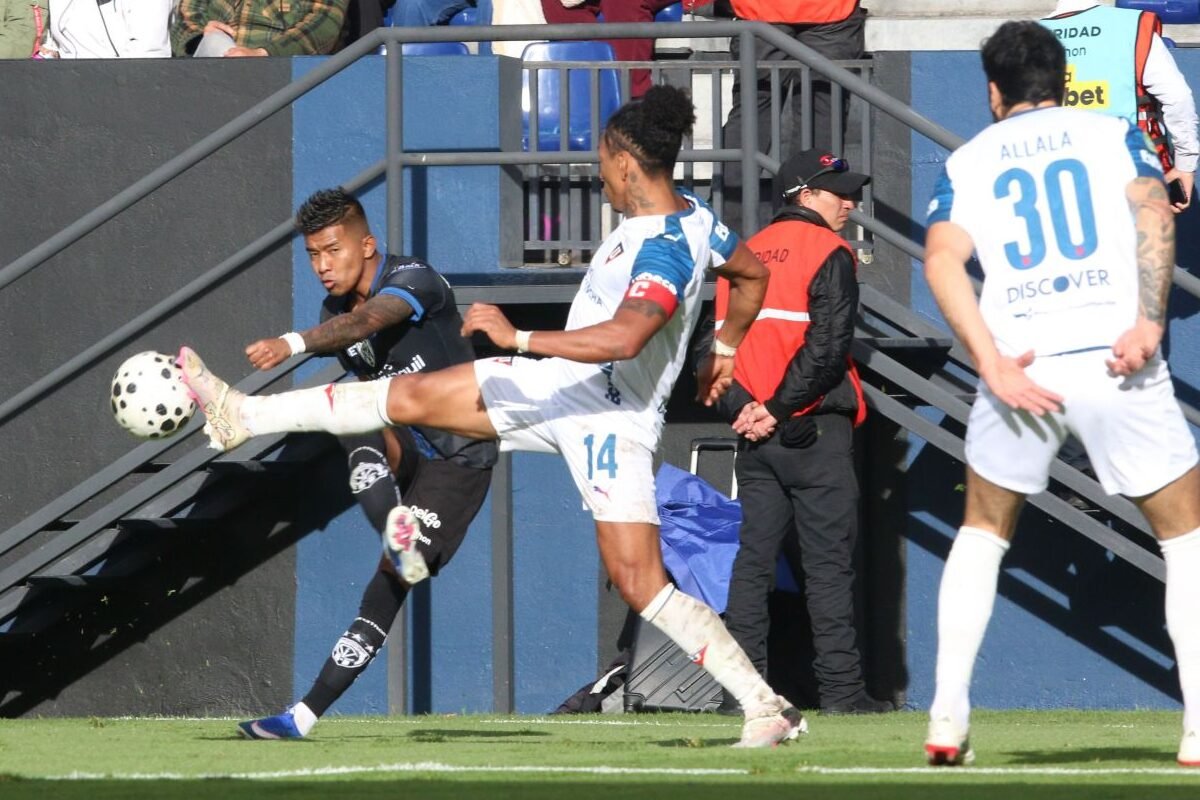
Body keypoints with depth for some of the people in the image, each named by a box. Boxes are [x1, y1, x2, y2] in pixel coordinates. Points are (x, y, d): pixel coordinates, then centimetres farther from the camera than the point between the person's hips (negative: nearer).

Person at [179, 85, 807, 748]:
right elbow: (753, 275, 19)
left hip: (609, 417, -10)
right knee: (411, 397, 11)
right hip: (559, 383, 10)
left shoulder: (664, 250, -27)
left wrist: (519, 338, -35)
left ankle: (768, 708, -4)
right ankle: (243, 417, 21)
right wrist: (722, 351, 34)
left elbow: (623, 338, -42)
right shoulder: (690, 215, 3)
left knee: (638, 583, -11)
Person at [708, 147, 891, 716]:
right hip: (814, 433, -6)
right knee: (828, 562, -4)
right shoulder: (827, 252, -5)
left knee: (752, 560, 6)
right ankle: (840, 687, -6)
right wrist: (779, 409, -12)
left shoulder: (744, 255, 16)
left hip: (753, 433, 6)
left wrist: (744, 408, 0)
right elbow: (826, 347, -15)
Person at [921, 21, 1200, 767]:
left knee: (983, 530, 24)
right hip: (1118, 364, -1)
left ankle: (948, 719, 15)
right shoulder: (1113, 133, 15)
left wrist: (992, 362, -10)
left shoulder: (969, 161, 17)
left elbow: (943, 259, -1)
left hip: (1020, 369, 2)